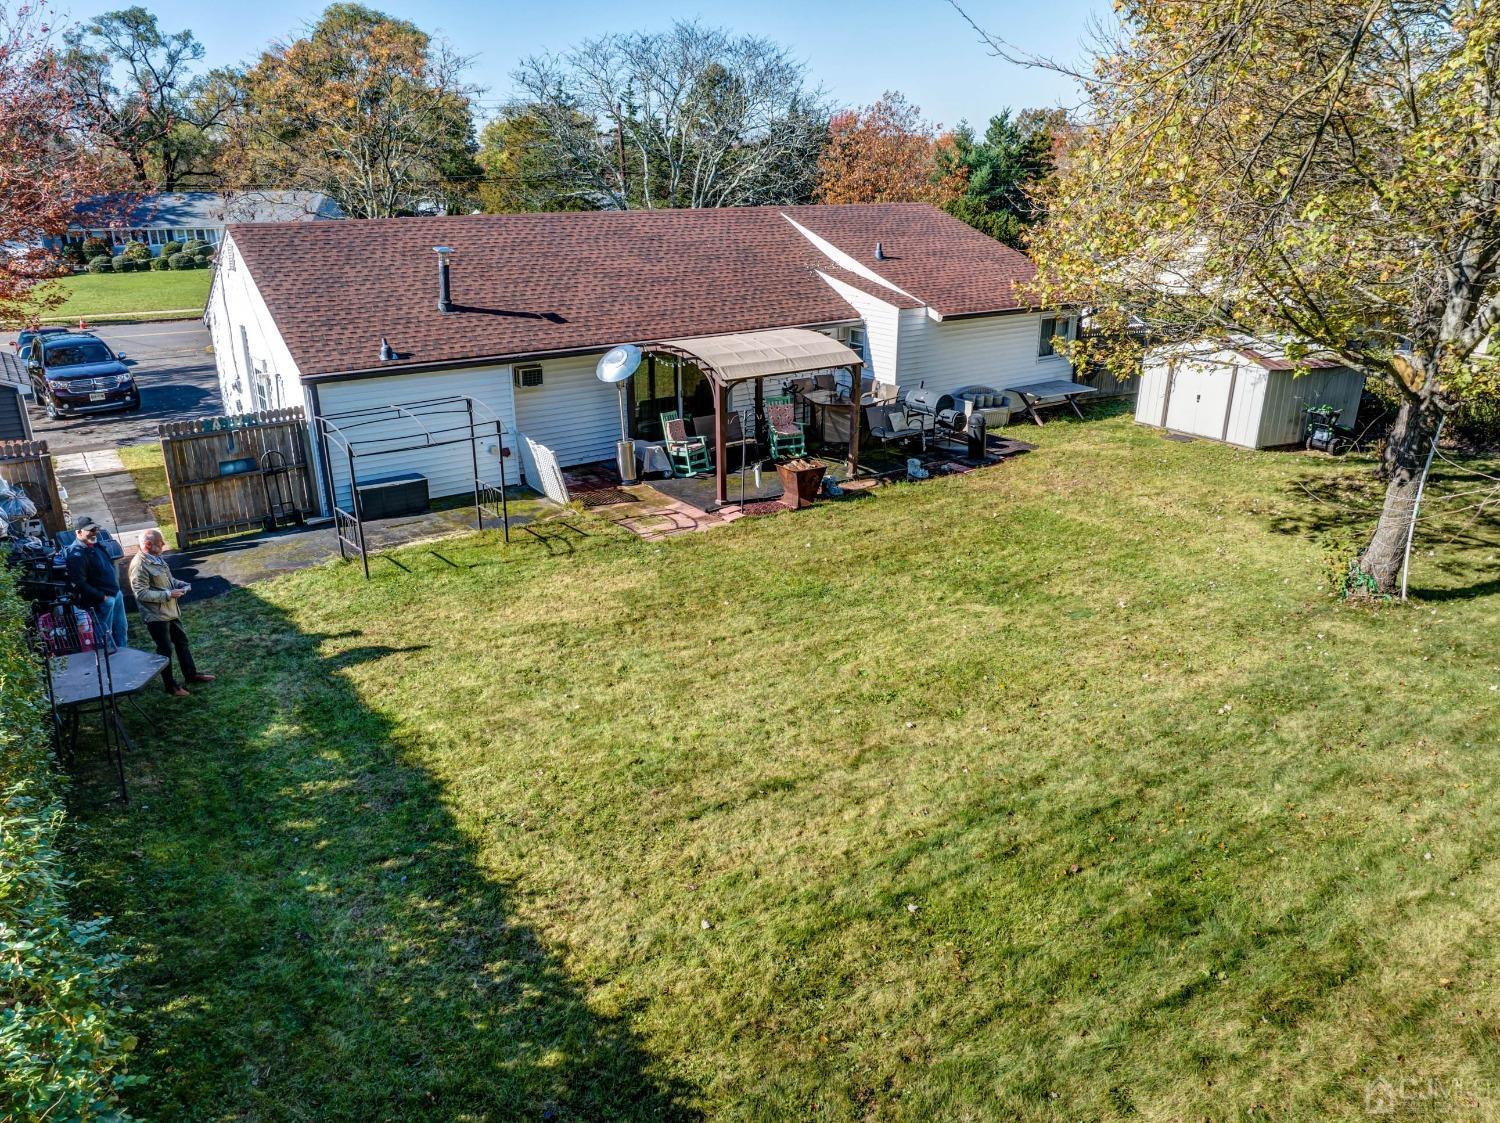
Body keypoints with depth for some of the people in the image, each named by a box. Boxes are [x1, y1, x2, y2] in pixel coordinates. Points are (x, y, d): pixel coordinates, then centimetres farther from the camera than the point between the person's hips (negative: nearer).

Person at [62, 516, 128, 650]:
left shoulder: (96, 545, 9)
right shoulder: (76, 554, -20)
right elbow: (79, 584, -24)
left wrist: (117, 589, 15)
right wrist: (101, 597, -20)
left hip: (116, 593, 10)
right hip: (102, 600, -10)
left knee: (122, 629, 19)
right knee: (106, 634, 1)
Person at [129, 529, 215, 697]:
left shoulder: (157, 558, 5)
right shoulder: (139, 565, -22)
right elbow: (141, 594, -25)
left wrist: (180, 584, 3)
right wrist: (169, 594, -24)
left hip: (171, 610, 9)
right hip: (156, 615, -9)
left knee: (182, 641, 19)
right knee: (165, 649, 3)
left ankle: (191, 674, 34)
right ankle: (170, 685, 17)